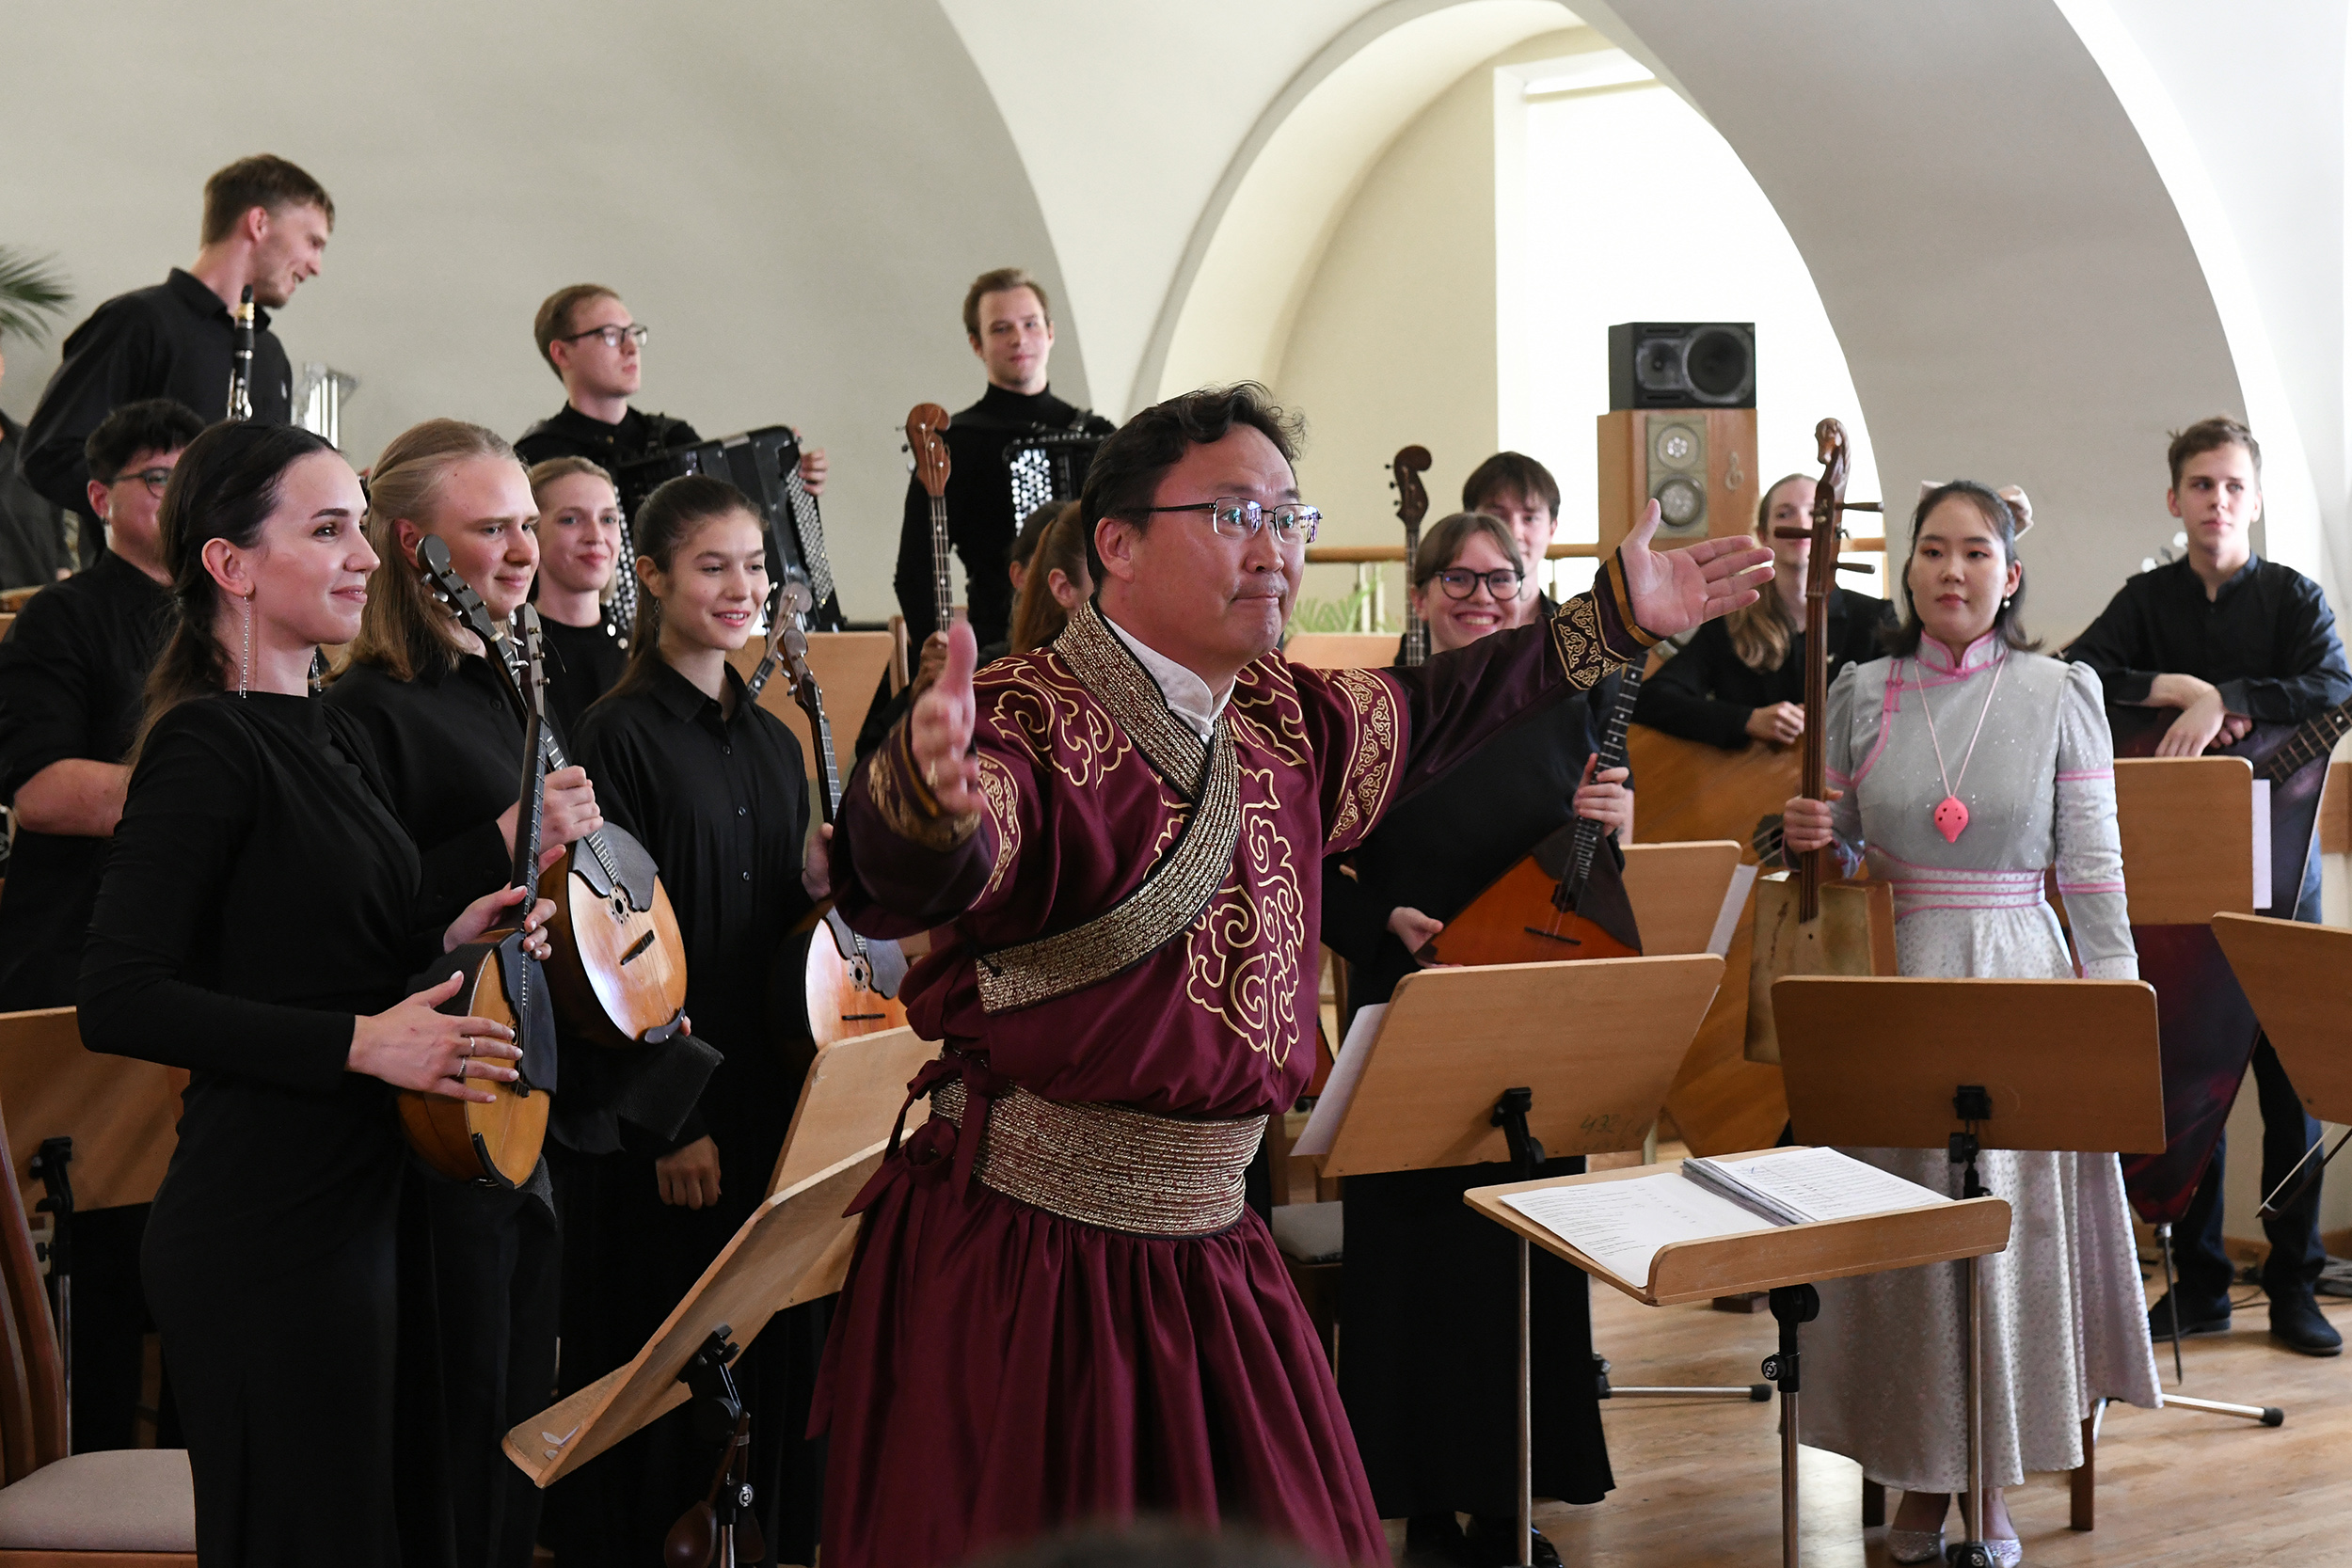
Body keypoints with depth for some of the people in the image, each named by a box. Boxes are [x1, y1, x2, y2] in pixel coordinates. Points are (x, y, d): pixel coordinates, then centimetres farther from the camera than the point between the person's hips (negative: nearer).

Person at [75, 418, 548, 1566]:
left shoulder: (336, 742, 13)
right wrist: (359, 1042, -23)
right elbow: (117, 1003, -22)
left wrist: (446, 944, 3)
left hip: (357, 1203, 9)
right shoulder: (205, 749, -14)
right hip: (263, 1227, -9)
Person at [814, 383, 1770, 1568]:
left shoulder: (1285, 723, 7)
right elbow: (909, 884, -38)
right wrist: (925, 795, -61)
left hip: (1208, 1248, 7)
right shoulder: (1027, 722, -18)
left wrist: (1616, 618, 30)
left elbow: (1423, 713, 27)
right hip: (1020, 1256, -7)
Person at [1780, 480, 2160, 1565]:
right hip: (1893, 984, 2)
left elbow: (2092, 866, -2)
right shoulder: (1862, 695, 5)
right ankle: (1920, 1480, 18)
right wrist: (1812, 839, -9)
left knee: (2015, 1221, 1)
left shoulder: (2059, 695, 0)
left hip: (2019, 984, -1)